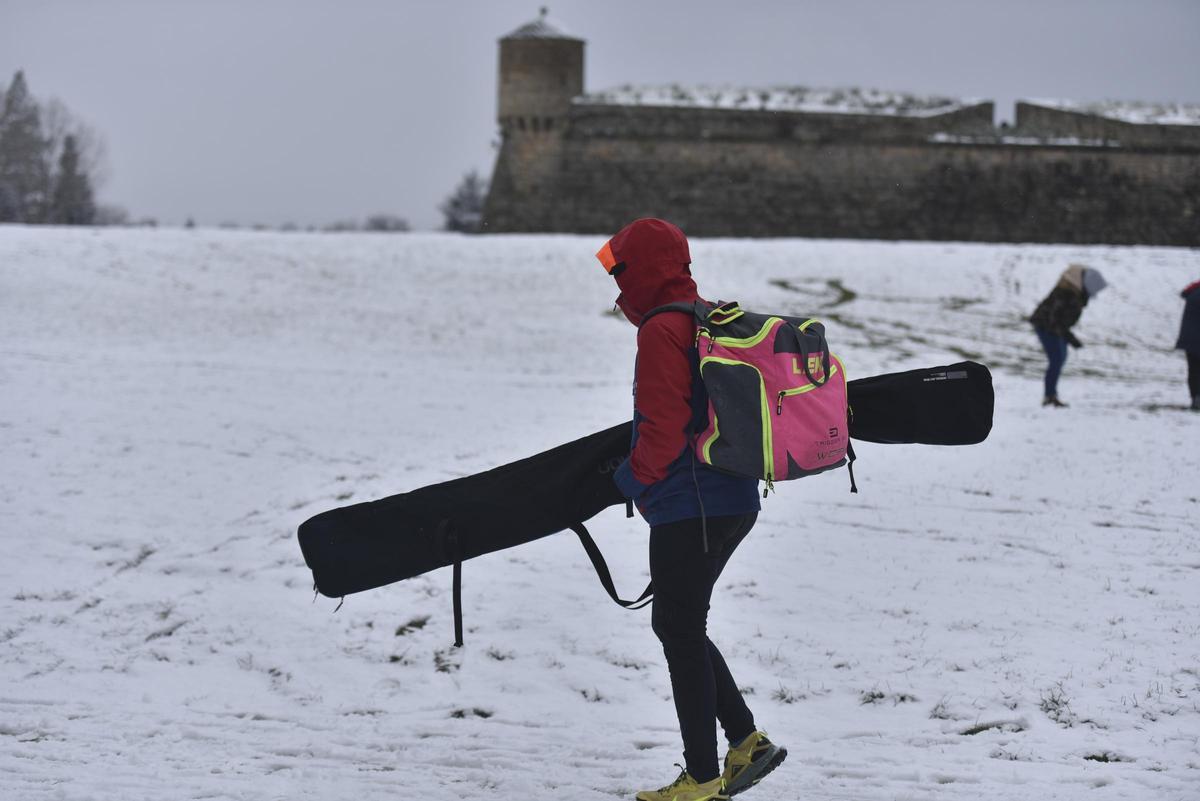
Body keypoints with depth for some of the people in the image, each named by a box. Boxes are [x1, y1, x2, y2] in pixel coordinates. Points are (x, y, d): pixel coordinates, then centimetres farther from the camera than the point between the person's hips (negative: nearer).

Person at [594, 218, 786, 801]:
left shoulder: (662, 331, -15)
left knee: (680, 631, 0)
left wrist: (632, 477, -3)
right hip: (735, 501, 9)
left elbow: (663, 430, -20)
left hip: (688, 506, -9)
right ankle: (745, 739, 14)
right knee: (681, 625, 19)